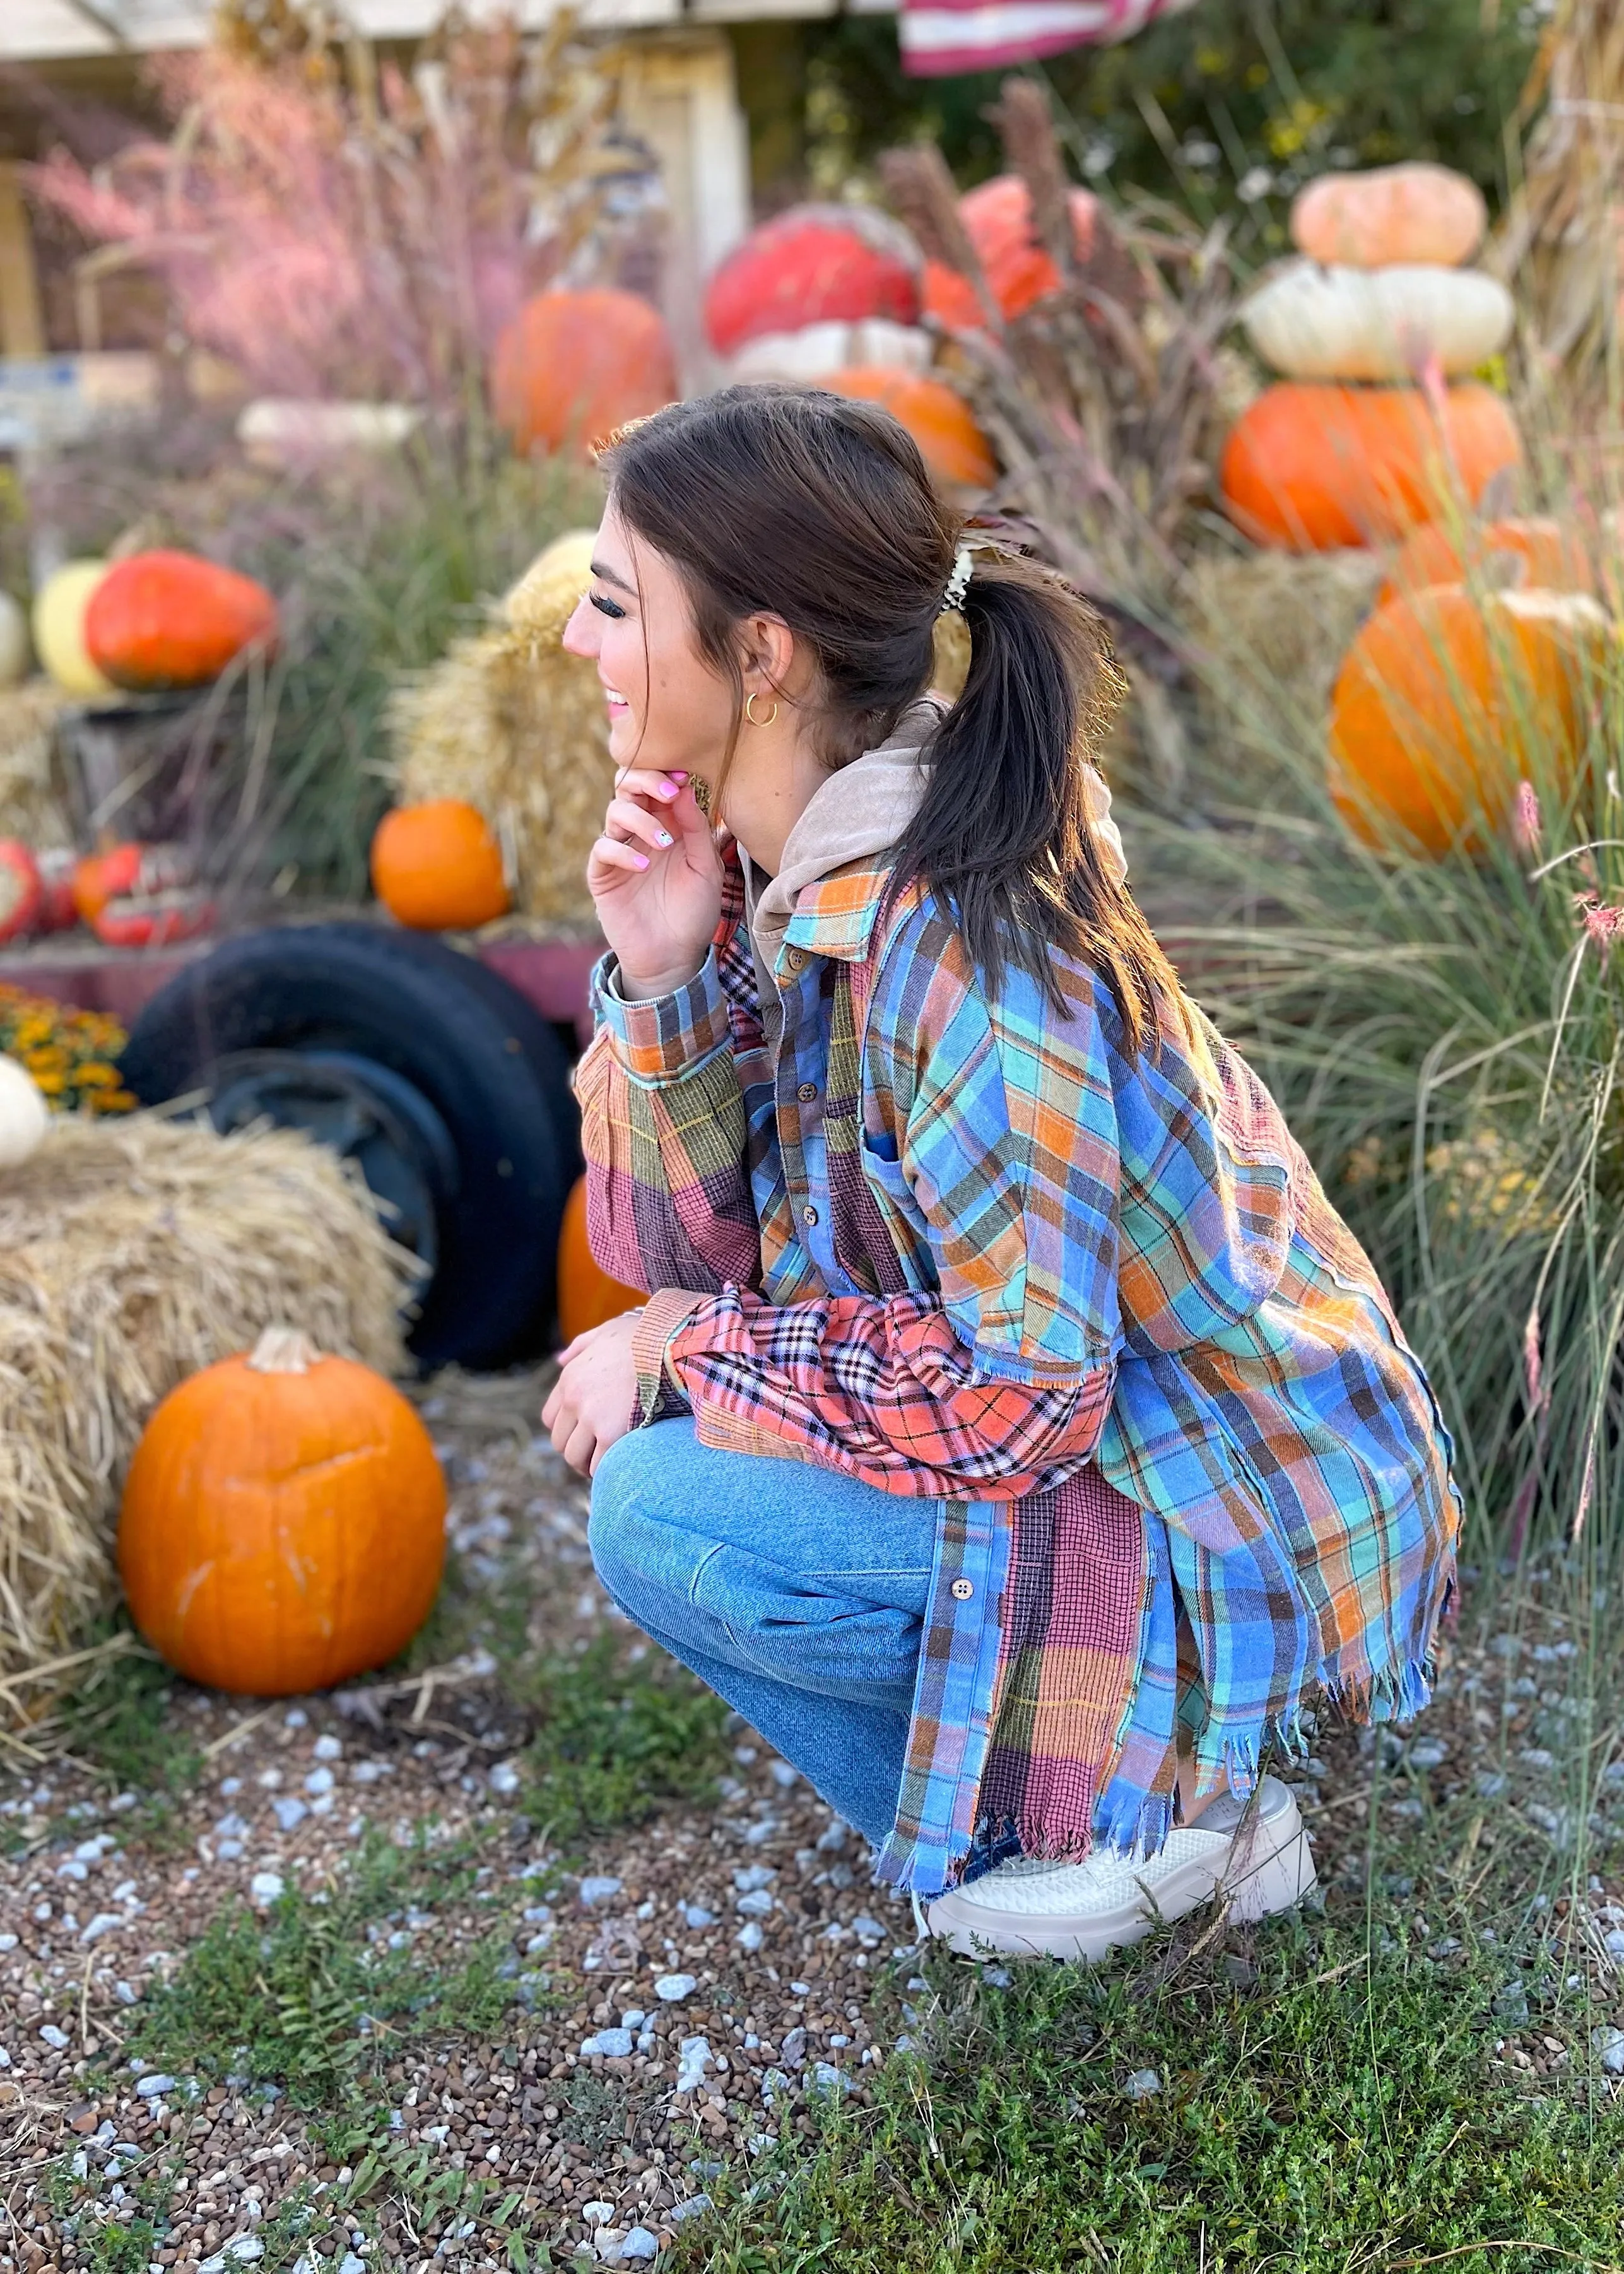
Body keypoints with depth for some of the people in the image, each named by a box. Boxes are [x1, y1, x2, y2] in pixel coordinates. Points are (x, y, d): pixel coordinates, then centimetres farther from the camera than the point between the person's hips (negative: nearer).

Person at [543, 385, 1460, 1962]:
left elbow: (1018, 1396, -27)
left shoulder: (958, 947, -30)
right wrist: (661, 981, -19)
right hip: (1097, 1423, 8)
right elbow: (692, 1249, -4)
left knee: (663, 1515, -18)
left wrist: (682, 1346, -17)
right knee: (666, 1413, 8)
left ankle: (1150, 1815, 2)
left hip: (1240, 1537, -8)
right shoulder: (790, 865, -4)